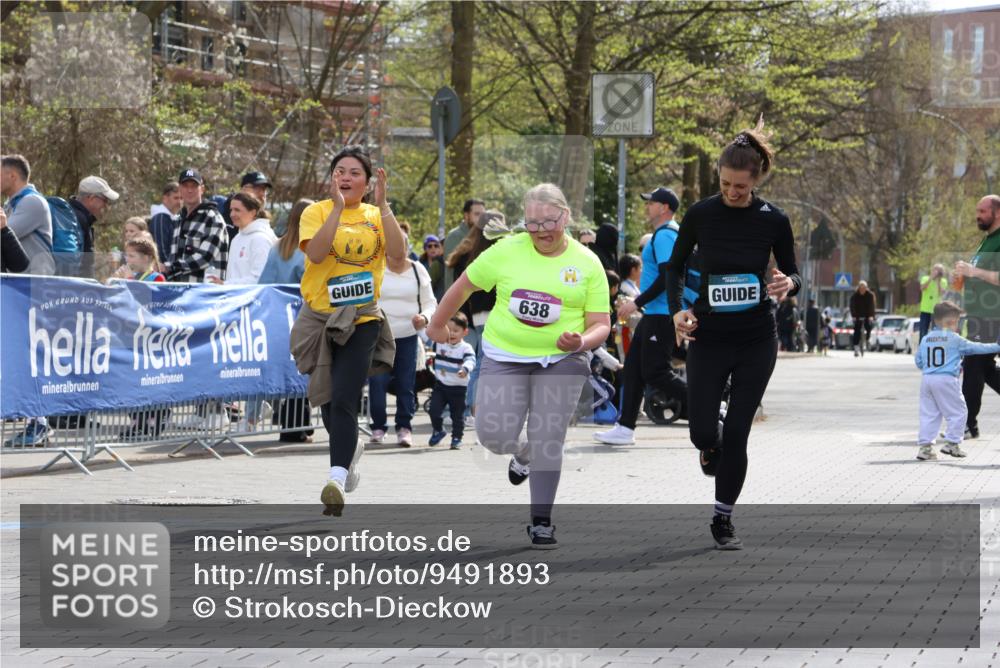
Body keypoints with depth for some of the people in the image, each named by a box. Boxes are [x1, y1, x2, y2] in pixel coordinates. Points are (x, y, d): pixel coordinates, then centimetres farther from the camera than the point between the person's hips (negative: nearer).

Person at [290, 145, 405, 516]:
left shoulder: (376, 216, 5)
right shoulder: (317, 212, 1)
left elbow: (398, 255, -11)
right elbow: (314, 252, -18)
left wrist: (382, 207, -15)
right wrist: (337, 207, -22)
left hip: (362, 319, -1)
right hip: (320, 316, 1)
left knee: (343, 400, -16)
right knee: (327, 400, 13)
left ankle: (337, 479, -22)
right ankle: (350, 449, 43)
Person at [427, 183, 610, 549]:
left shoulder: (587, 263, -2)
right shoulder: (506, 251, -3)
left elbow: (600, 324, -1)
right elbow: (464, 285, 10)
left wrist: (582, 342, -22)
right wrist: (437, 325, 17)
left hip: (561, 360, -1)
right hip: (504, 357, 1)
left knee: (548, 441, -4)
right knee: (494, 434, -10)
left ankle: (541, 522, 10)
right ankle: (522, 454, 27)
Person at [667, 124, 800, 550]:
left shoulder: (773, 220, -8)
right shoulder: (700, 215, -8)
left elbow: (792, 274, 3)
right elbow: (675, 266, 4)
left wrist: (788, 284, -21)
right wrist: (677, 309, -13)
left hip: (756, 341, 0)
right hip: (708, 338, 0)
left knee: (737, 434, -1)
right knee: (702, 432, -4)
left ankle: (723, 519, 15)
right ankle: (712, 446, 35)